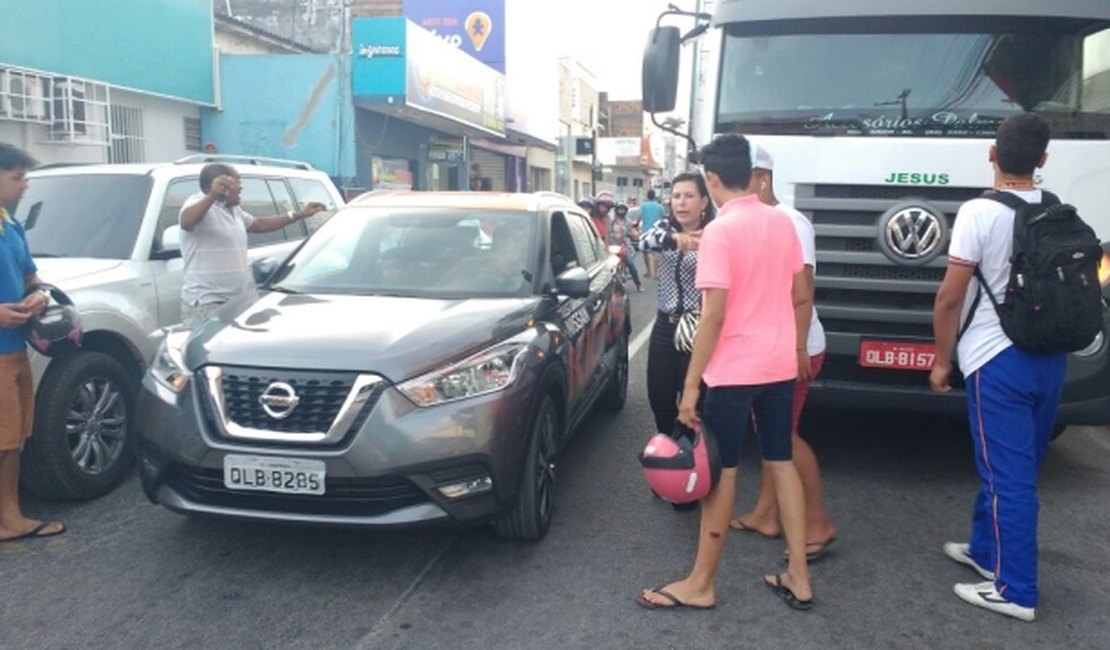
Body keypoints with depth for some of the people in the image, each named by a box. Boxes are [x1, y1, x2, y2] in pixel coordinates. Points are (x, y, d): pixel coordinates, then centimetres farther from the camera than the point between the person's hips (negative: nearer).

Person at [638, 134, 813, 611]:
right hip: (780, 365, 7)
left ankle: (701, 584, 14)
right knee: (781, 463, 15)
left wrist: (691, 385, -16)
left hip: (733, 369, -7)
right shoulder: (782, 222, 6)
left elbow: (714, 314, -19)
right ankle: (798, 578, 22)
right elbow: (799, 295, 13)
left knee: (720, 471, 2)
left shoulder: (719, 231, -15)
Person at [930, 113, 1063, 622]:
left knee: (1008, 475, 0)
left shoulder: (979, 213, -13)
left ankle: (1015, 591, 7)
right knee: (1009, 466, 19)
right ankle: (986, 550, 35)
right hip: (1050, 356, 7)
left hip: (997, 360, -7)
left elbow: (950, 298, -12)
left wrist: (941, 360, -2)